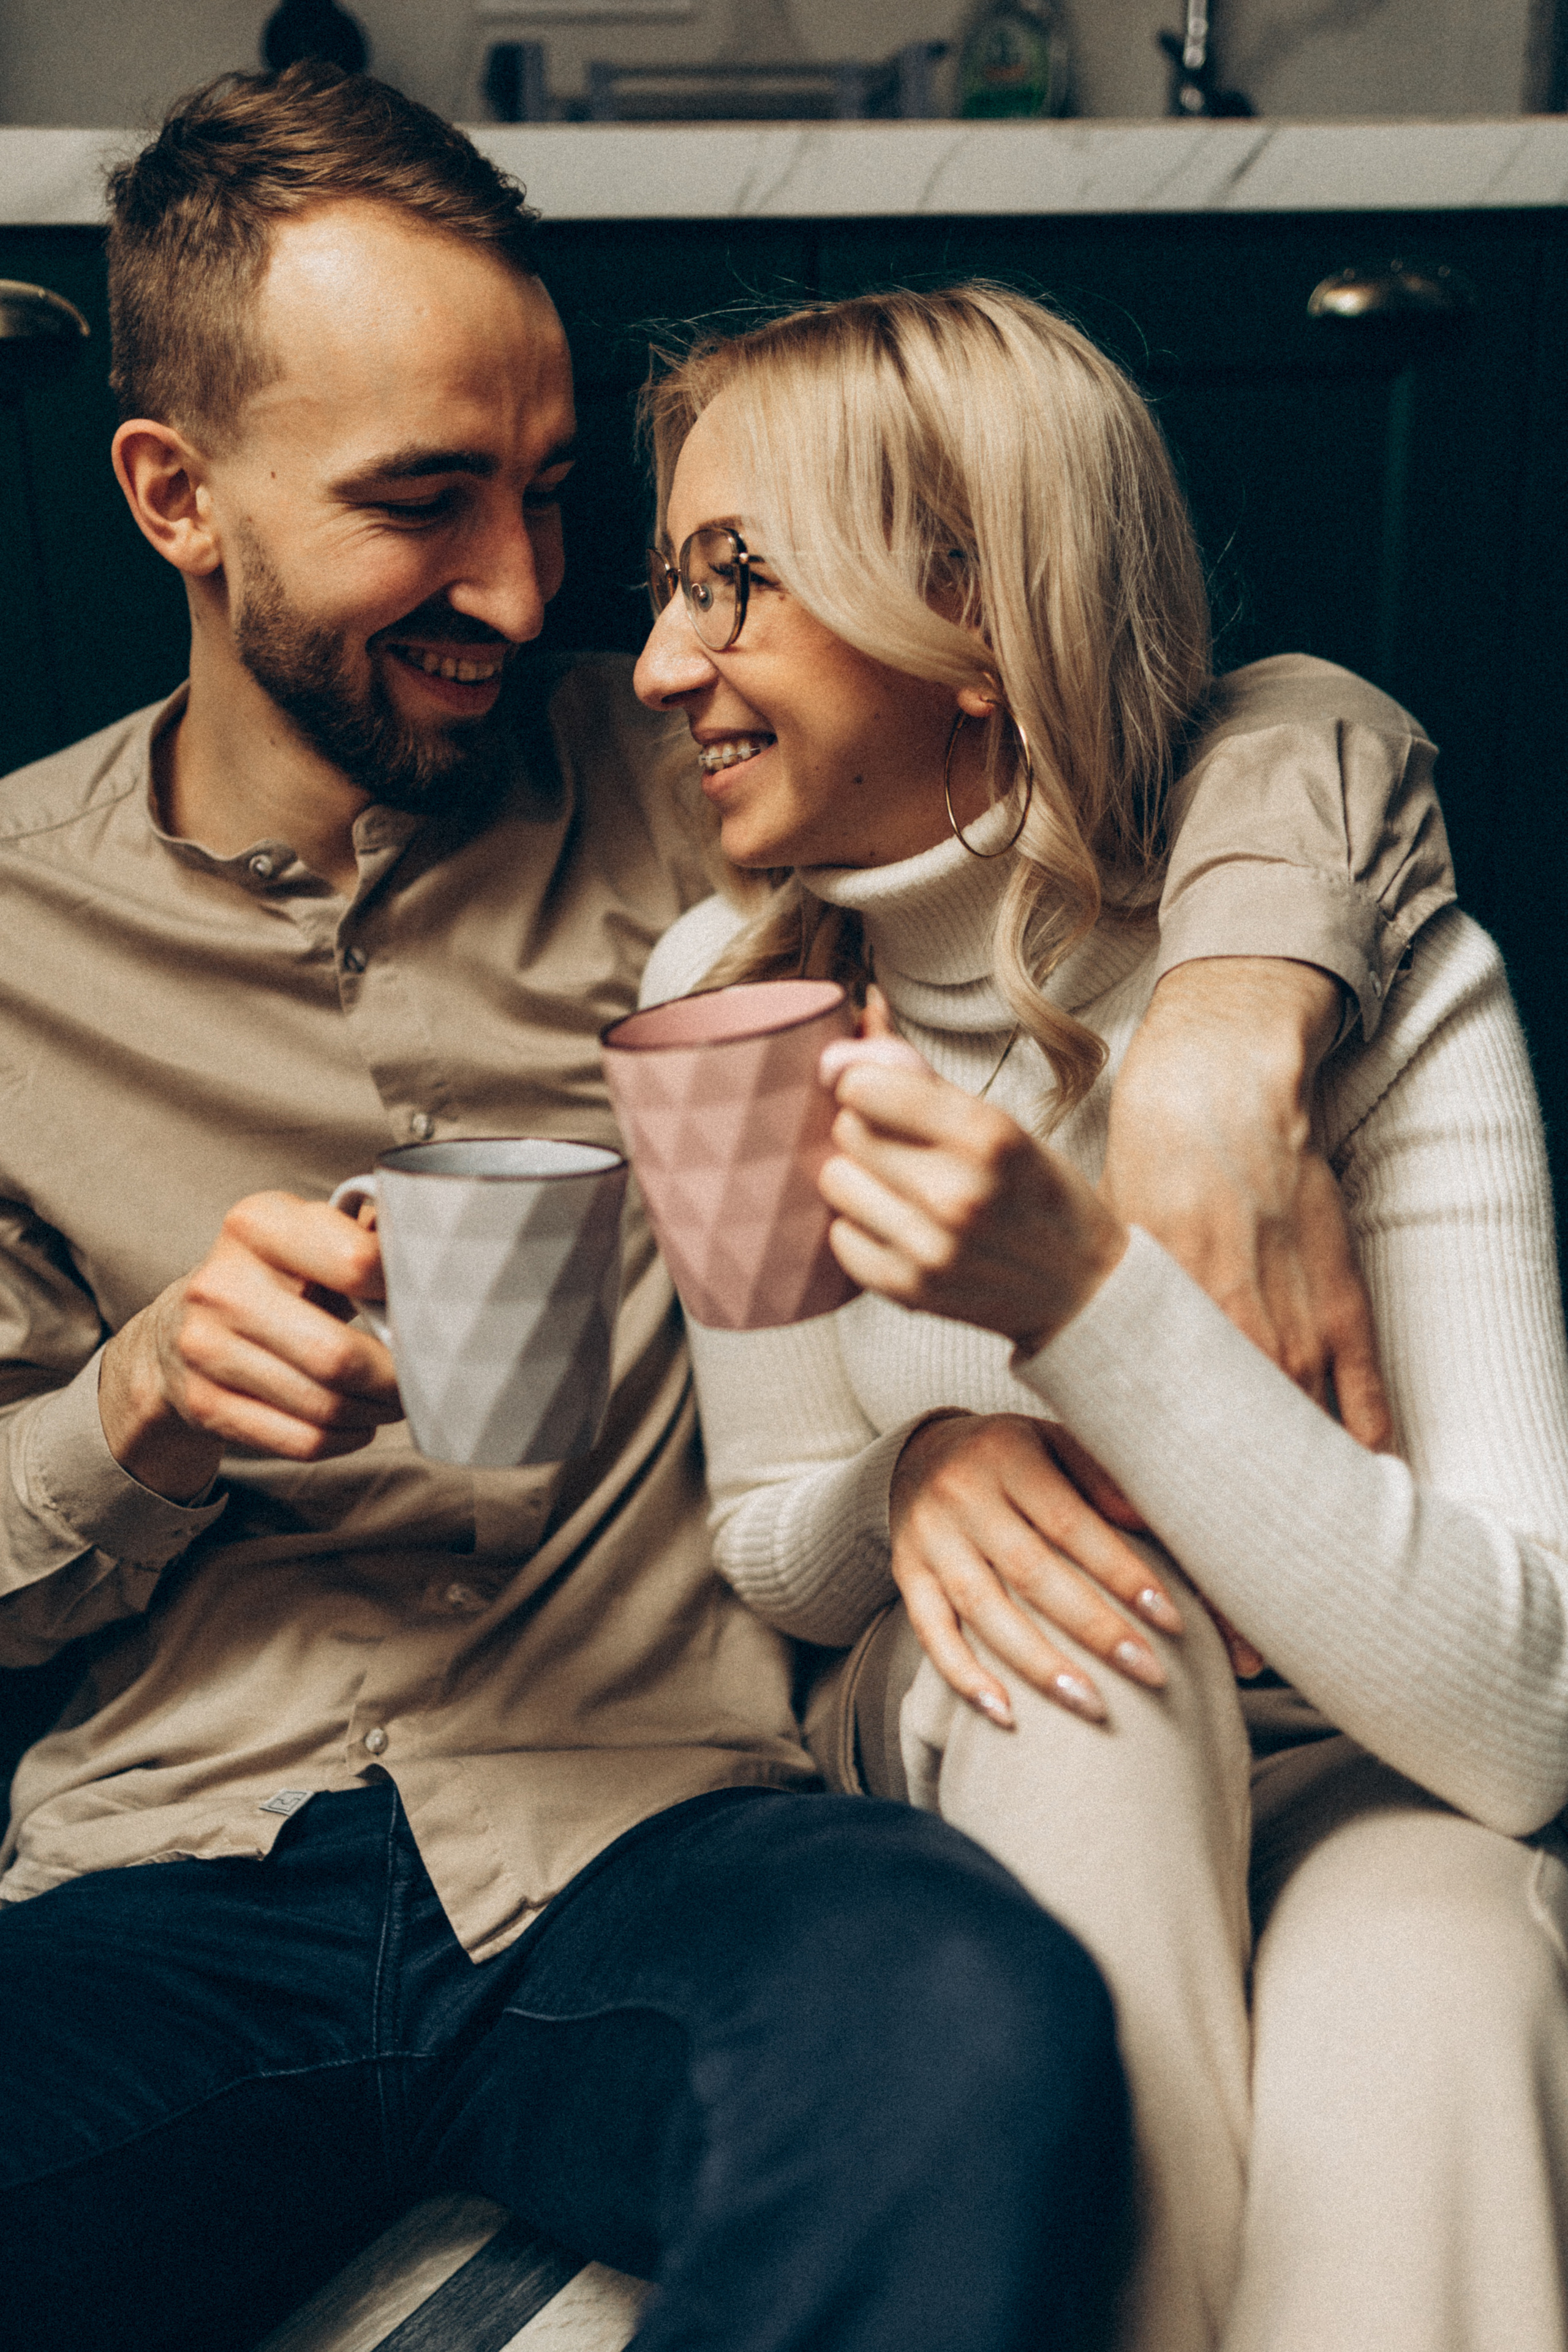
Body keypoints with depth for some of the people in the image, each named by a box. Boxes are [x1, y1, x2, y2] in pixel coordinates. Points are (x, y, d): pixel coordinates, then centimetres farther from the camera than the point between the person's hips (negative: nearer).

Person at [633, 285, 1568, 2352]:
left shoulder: (1379, 980, -19)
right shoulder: (722, 993, -7)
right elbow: (769, 1563, 4)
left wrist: (1090, 1298, -38)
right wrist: (912, 1471, -21)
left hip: (1366, 1797, -3)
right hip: (977, 1787, 4)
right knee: (1077, 1626, -31)